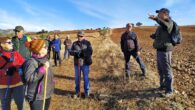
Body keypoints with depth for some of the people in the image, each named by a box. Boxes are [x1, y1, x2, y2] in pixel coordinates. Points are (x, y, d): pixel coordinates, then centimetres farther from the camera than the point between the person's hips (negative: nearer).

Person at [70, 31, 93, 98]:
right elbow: (71, 52, 0)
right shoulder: (74, 43, 7)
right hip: (77, 64, 3)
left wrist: (81, 53, -22)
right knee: (77, 78, 11)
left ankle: (87, 92, 22)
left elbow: (90, 52, -12)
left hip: (85, 63, -3)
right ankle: (77, 92, 27)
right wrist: (76, 53, -20)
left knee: (86, 78, 5)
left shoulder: (87, 43, -2)